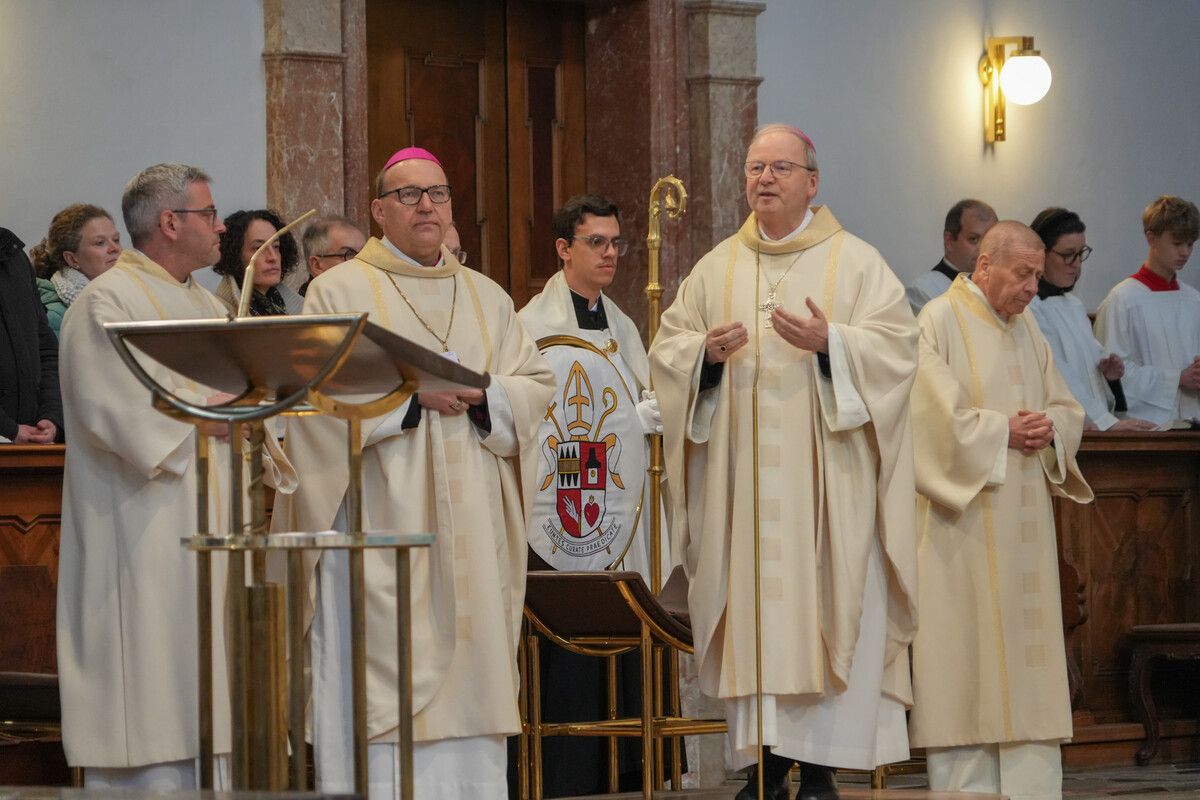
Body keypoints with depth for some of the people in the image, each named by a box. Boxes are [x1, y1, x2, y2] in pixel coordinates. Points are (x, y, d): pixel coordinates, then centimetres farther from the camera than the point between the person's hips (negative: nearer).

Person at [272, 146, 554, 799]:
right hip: (380, 518, -4)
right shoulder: (339, 292, 3)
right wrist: (410, 393, -14)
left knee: (469, 662, 1)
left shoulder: (487, 297, 17)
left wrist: (479, 397, -7)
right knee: (382, 672, -9)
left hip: (469, 523, 4)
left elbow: (535, 384, 12)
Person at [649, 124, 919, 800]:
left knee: (822, 609, -7)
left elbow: (896, 344, -5)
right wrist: (706, 352, -9)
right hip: (741, 477, 3)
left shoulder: (856, 262, 4)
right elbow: (666, 349, 12)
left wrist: (830, 341, -20)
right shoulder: (717, 269, 14)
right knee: (751, 602, -1)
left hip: (825, 473, -3)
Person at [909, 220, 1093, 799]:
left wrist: (1048, 427, -5)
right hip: (964, 527, -7)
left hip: (1024, 526, 7)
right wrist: (1004, 431, -14)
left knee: (1026, 649, 4)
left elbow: (1068, 409, 16)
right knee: (966, 652, -5)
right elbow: (938, 416, -16)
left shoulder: (1027, 330, 15)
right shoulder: (939, 322, -7)